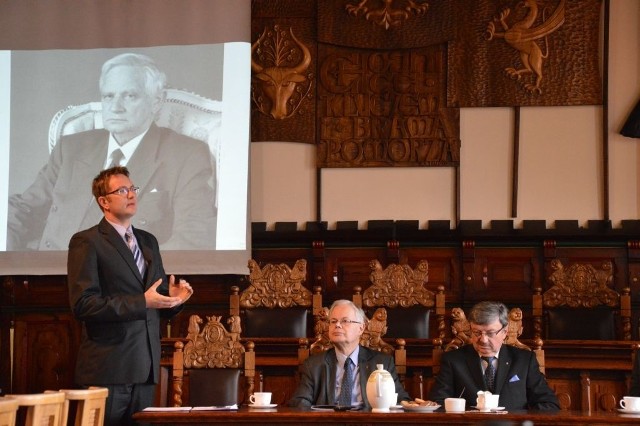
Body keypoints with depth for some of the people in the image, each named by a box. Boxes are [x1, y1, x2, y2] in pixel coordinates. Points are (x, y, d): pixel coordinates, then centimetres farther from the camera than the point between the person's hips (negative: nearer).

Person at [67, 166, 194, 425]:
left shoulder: (148, 241, 18)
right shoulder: (86, 242, -4)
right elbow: (82, 304, -15)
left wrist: (173, 297, -2)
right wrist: (142, 302, -19)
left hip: (145, 369, 6)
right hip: (108, 370, -6)